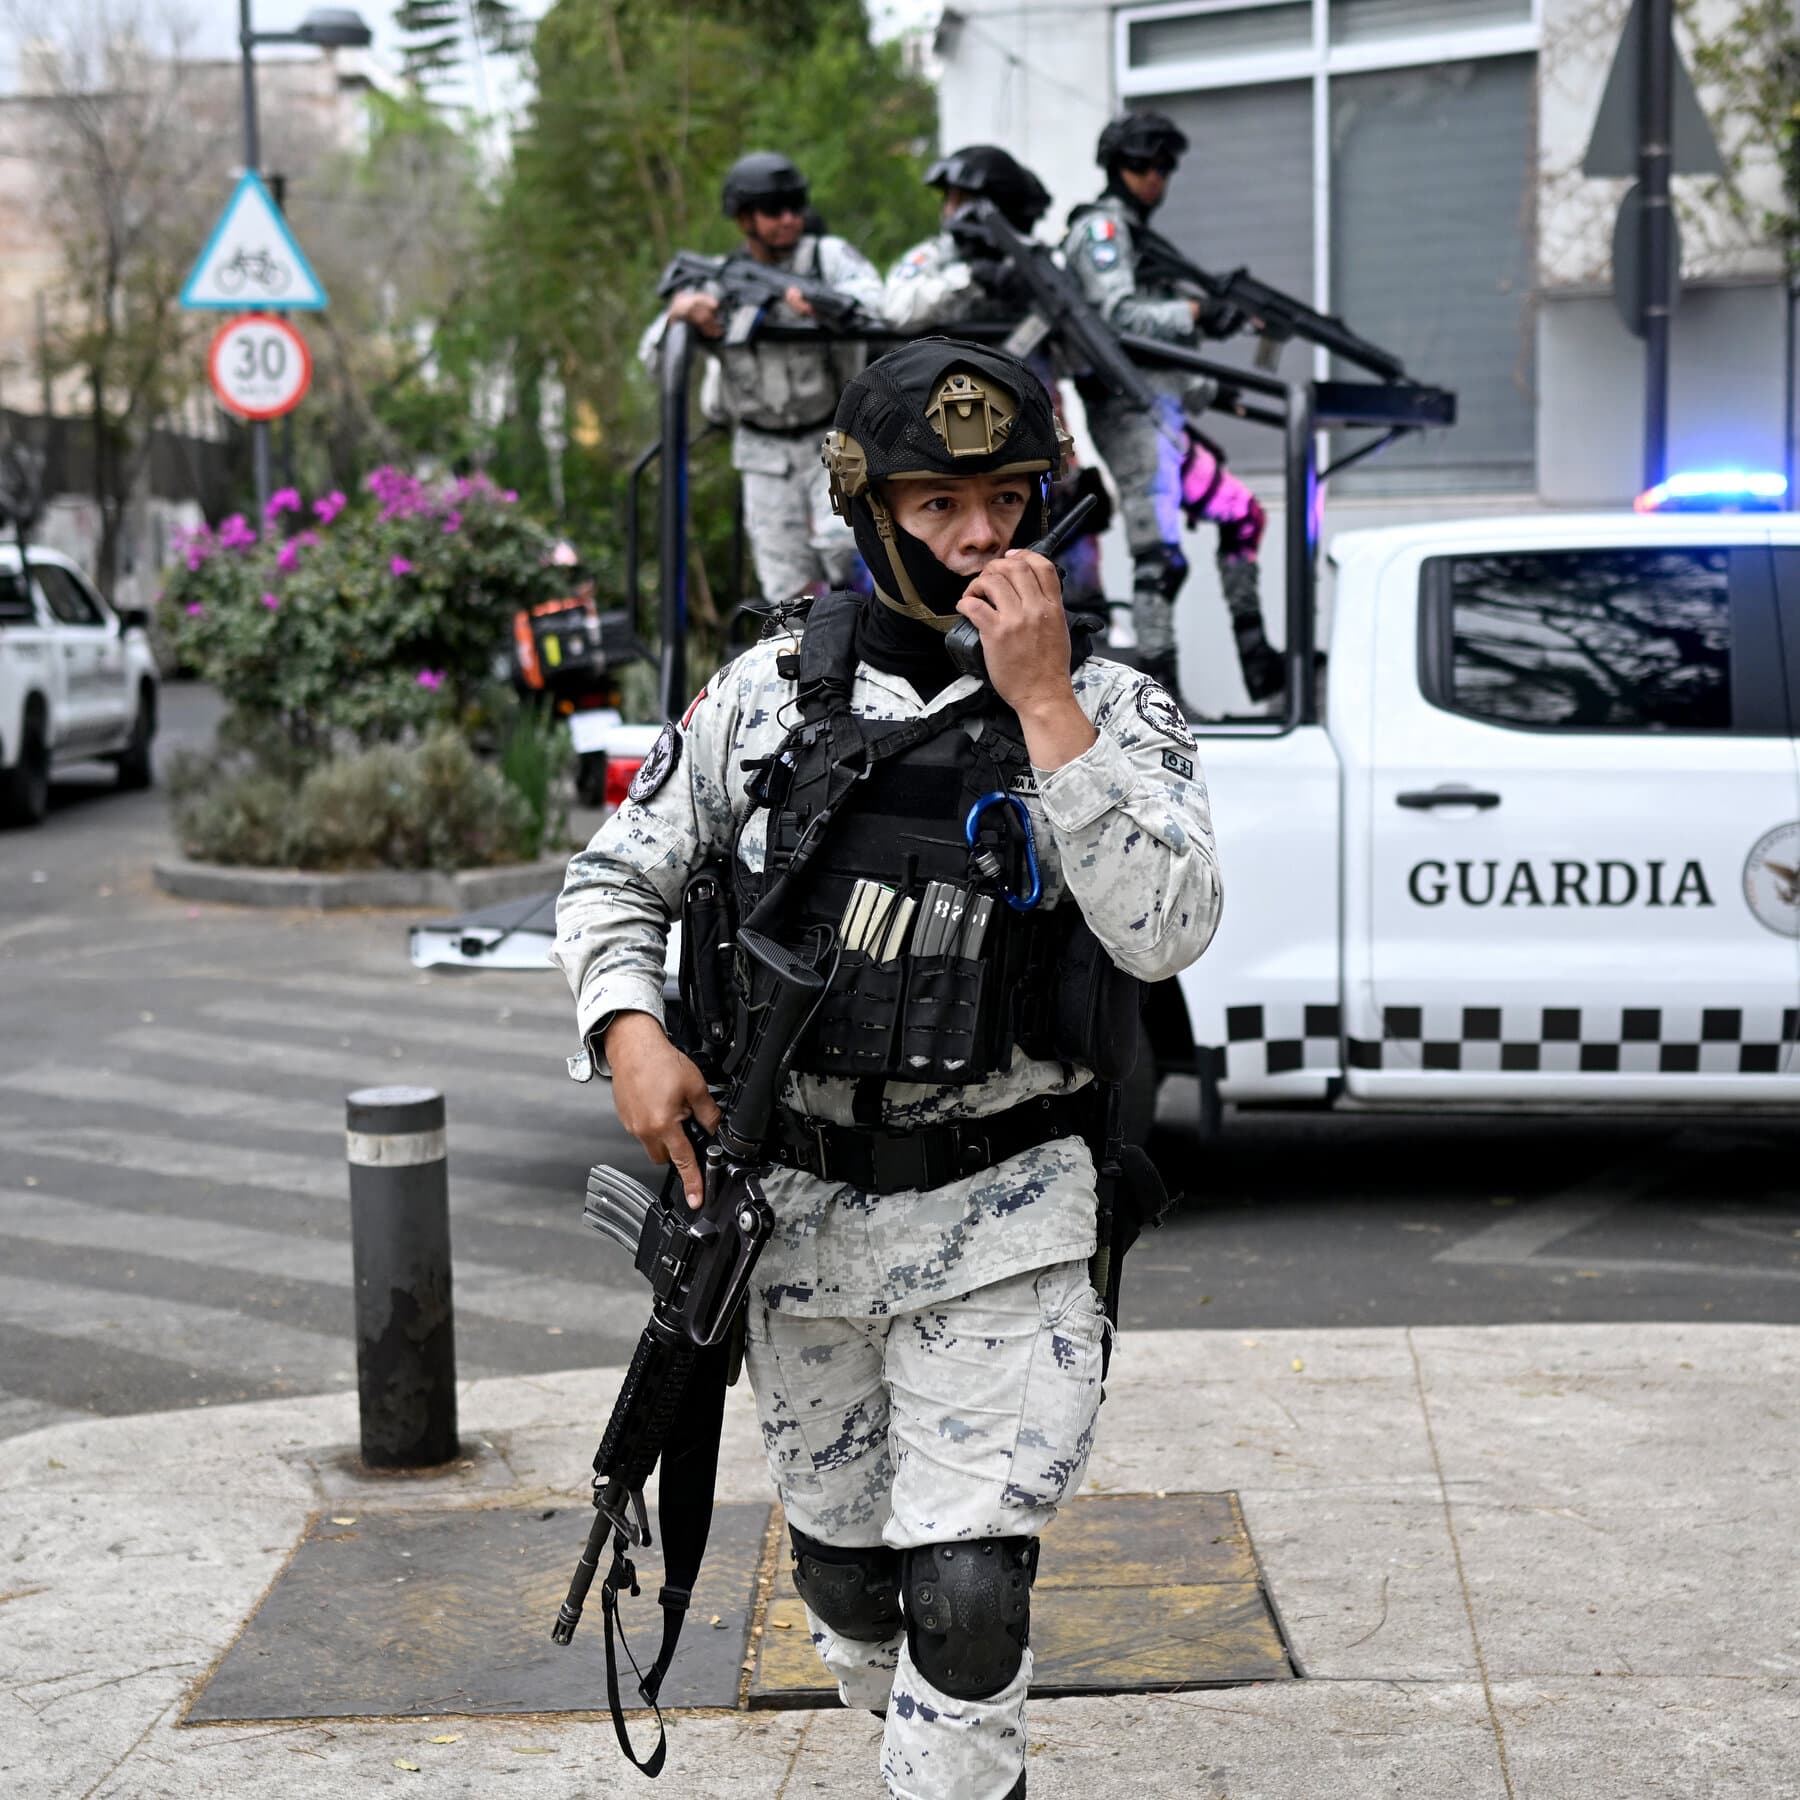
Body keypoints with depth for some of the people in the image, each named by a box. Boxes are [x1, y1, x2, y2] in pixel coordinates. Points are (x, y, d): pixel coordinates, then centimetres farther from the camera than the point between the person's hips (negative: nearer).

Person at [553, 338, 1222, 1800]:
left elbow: (1167, 931, -22)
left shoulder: (1110, 710, -6)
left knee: (966, 1595, -11)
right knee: (843, 1568, 19)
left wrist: (1043, 703, -26)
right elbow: (616, 877, 9)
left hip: (998, 1233, -3)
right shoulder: (777, 688, 1)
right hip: (796, 1212, 4)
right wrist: (632, 1034, -10)